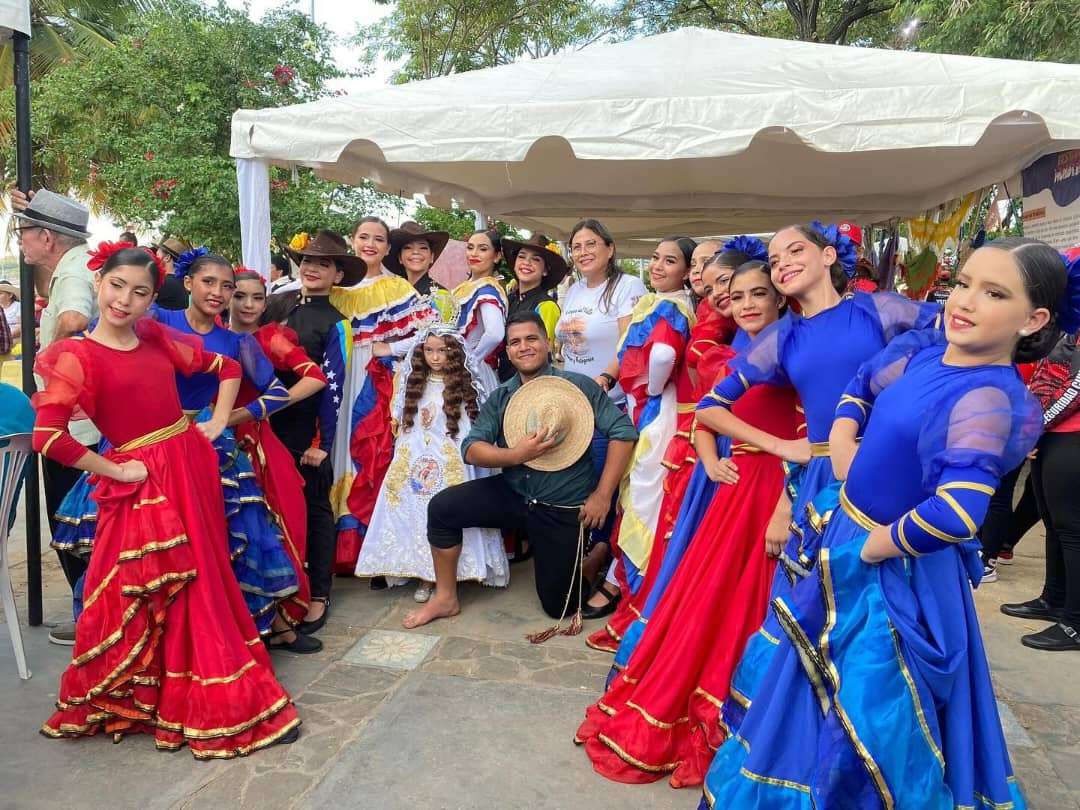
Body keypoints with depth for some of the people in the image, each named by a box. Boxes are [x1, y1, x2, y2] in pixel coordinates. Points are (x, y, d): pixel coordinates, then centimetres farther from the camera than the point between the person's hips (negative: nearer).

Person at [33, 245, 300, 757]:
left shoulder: (158, 339, 5)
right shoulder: (76, 357, -10)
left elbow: (226, 368, 17)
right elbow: (49, 436, -20)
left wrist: (218, 423, 7)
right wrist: (114, 472, -14)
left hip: (192, 465, 6)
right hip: (144, 482, -5)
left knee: (206, 577, 15)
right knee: (170, 591, 4)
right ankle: (204, 709, 22)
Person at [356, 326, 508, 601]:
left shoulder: (464, 386, -1)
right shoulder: (414, 383, 11)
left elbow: (470, 428, -2)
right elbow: (402, 424, 16)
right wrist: (403, 452, 11)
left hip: (451, 463, -4)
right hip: (415, 461, 4)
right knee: (416, 514, 3)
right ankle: (424, 577, 10)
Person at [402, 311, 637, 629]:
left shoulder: (579, 385, -10)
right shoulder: (500, 397, 2)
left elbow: (623, 432, -15)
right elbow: (471, 449, -7)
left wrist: (602, 495, -18)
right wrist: (516, 454, -26)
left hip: (563, 509, -3)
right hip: (512, 494, 4)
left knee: (558, 605, 3)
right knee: (441, 507, -15)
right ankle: (445, 598, 4)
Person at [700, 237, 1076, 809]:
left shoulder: (989, 399, -26)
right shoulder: (918, 349, -3)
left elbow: (954, 516, -38)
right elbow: (860, 386, 18)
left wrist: (868, 548, -21)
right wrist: (842, 444, -1)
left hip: (893, 571, -8)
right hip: (843, 538, 8)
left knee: (873, 708, 10)